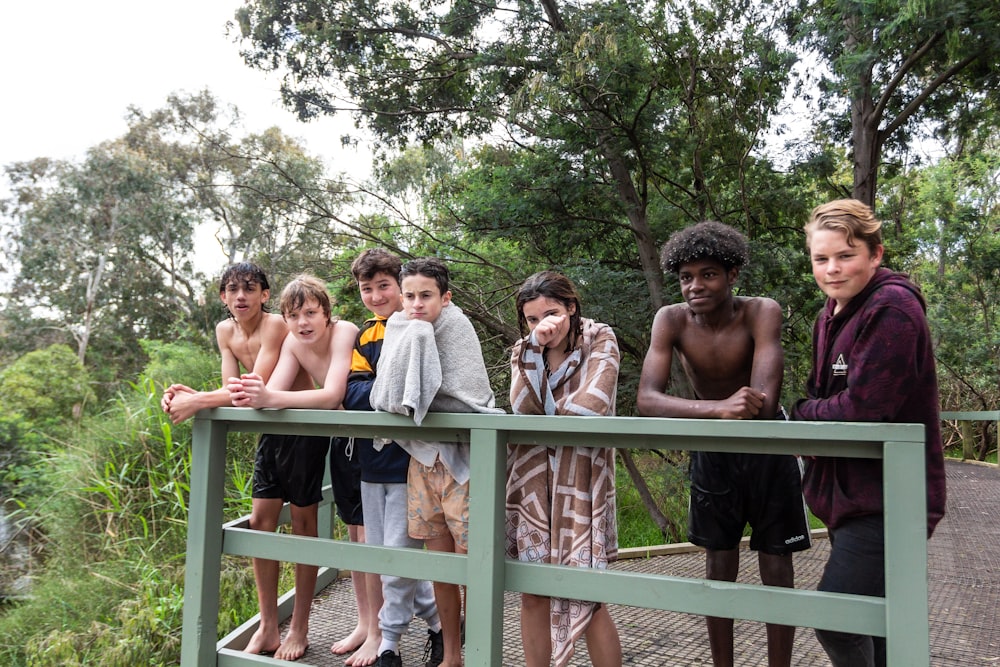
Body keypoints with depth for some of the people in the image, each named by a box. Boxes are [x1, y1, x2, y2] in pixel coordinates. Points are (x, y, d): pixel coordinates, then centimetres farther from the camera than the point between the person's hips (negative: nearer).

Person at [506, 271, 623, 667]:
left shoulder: (599, 339, -1)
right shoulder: (522, 351, 9)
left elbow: (592, 404, -17)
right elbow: (523, 409, -8)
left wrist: (542, 417, -3)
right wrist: (534, 346, -15)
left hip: (580, 481, -3)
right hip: (532, 482, 4)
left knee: (587, 597, -2)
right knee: (532, 592, 6)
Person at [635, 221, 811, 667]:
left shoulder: (762, 312, -23)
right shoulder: (671, 320, -18)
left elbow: (764, 403, -33)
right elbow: (646, 399, -31)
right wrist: (718, 408, -47)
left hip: (767, 447, -2)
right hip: (713, 449, 2)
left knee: (776, 571, 6)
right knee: (719, 568, 12)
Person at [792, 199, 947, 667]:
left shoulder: (891, 308, -18)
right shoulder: (832, 314, 11)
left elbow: (862, 408, -23)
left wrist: (800, 414, -7)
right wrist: (809, 413, -9)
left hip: (886, 499, -9)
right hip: (853, 494, 9)